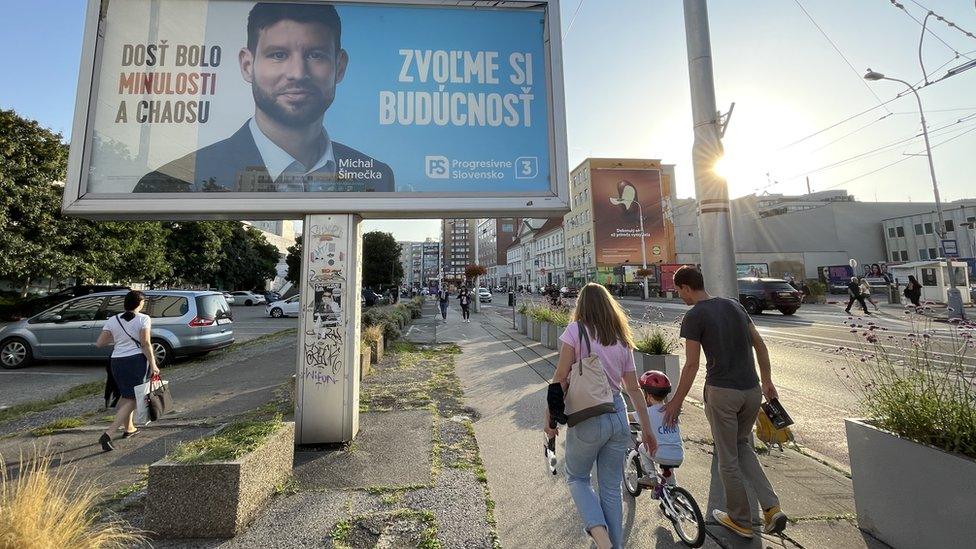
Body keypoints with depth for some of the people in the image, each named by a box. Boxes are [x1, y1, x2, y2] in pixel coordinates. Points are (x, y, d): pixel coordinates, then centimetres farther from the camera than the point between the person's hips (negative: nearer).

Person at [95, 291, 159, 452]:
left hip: (117, 362, 6)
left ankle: (129, 428, 35)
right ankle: (108, 434, -9)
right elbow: (145, 344, -14)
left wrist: (114, 338, 23)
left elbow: (99, 343, 4)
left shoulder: (113, 320, 5)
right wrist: (153, 365, -10)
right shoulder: (143, 319, -9)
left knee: (126, 396, 23)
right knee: (131, 399, 2)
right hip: (137, 360, -6)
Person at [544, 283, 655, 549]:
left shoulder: (576, 330, -8)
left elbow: (560, 377, -13)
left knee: (576, 478, 19)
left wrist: (549, 417, -5)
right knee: (611, 487, 20)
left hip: (587, 418, -4)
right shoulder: (622, 339, 7)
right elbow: (634, 388, 9)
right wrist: (646, 428, 17)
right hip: (619, 417, 5)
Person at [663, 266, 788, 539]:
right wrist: (767, 381, 21)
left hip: (722, 392, -7)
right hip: (752, 390, 7)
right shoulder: (734, 305, 7)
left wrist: (676, 402, -3)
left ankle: (740, 521, 27)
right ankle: (771, 507, 18)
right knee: (743, 446, 27)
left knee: (728, 458, 12)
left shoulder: (694, 316, -12)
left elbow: (691, 365, -12)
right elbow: (760, 345, 11)